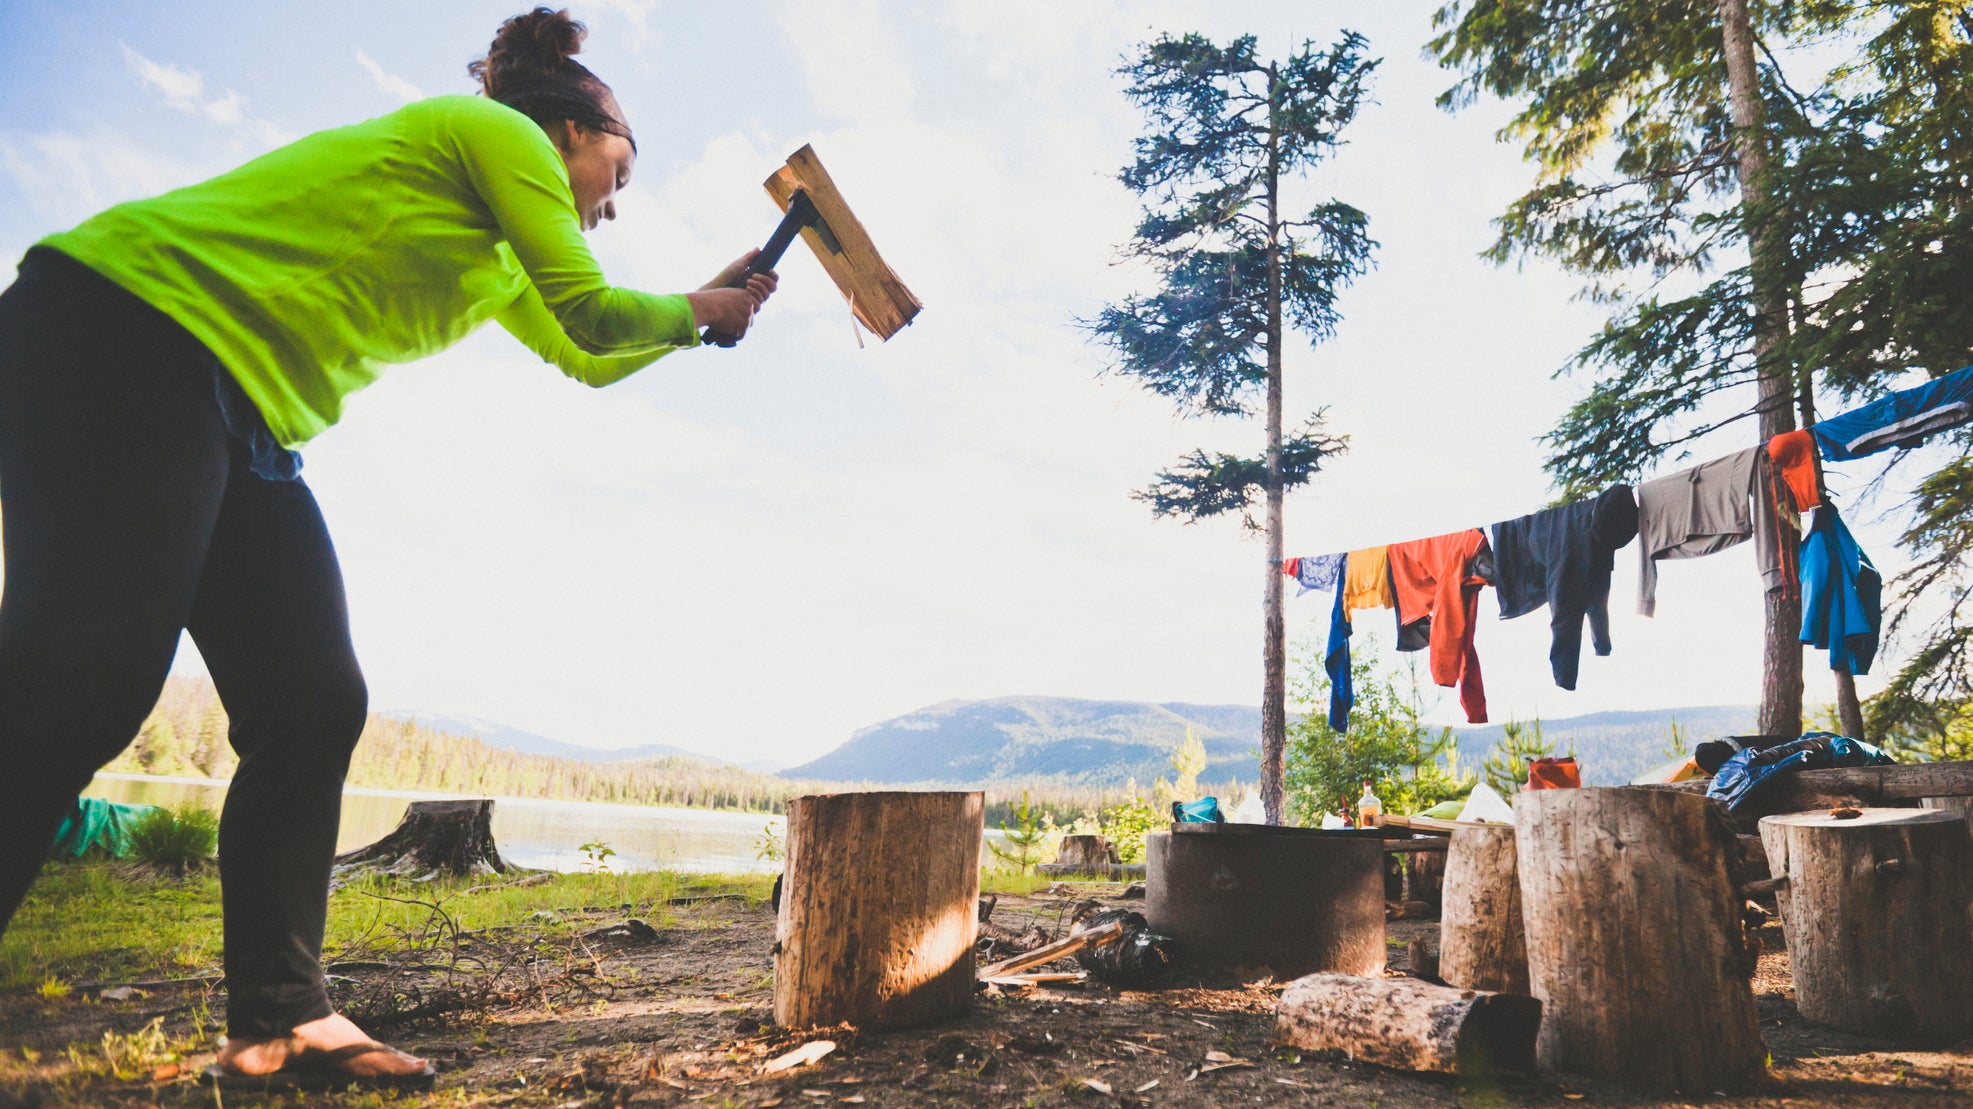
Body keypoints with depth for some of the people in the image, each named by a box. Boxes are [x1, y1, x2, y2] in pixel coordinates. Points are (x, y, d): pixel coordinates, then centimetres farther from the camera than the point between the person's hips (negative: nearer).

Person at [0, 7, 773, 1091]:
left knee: (312, 711, 0)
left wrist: (710, 304, 37)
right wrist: (693, 308, 13)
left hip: (242, 427, 10)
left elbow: (583, 359, 37)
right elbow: (594, 315, -6)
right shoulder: (497, 129, 1)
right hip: (128, 323, -10)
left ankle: (278, 1019, 4)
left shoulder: (500, 256, 27)